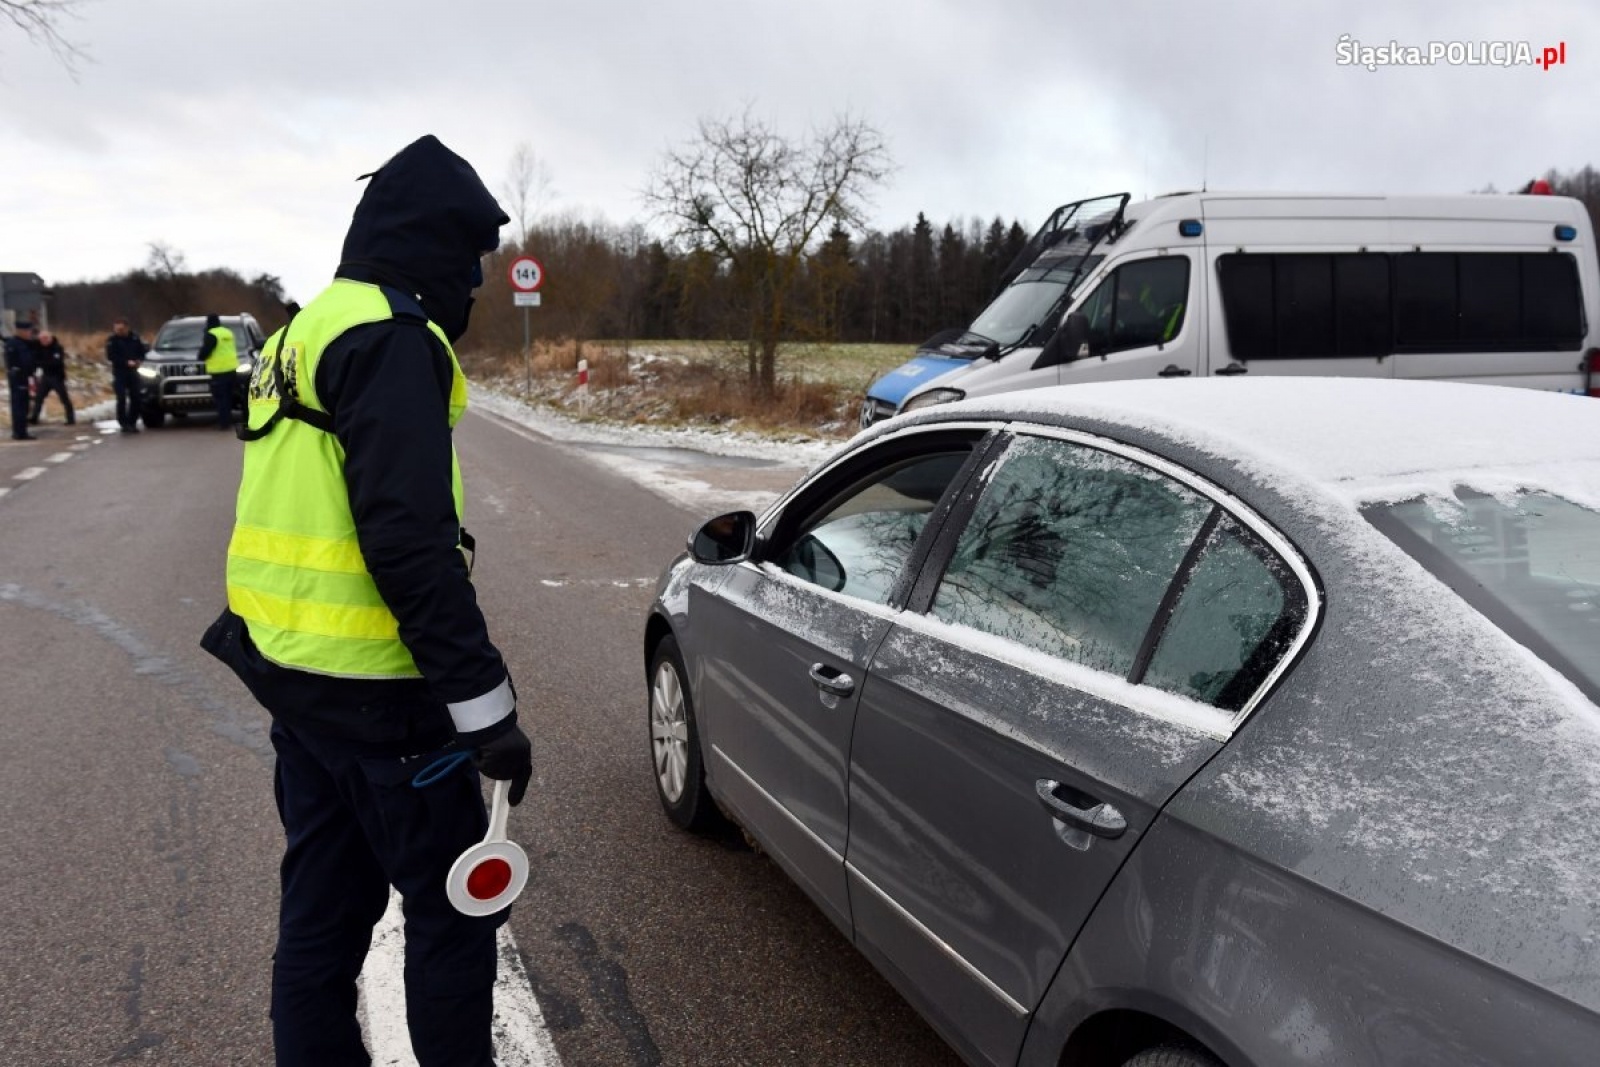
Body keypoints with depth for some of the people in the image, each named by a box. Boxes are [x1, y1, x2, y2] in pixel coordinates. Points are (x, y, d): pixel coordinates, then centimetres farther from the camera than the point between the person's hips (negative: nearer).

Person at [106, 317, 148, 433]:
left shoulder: (135, 338, 6)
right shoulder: (112, 340, -4)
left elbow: (143, 350, 13)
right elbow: (111, 357, -11)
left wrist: (139, 360, -6)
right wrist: (126, 362, -19)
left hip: (133, 371, 3)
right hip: (119, 372, -3)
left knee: (135, 398, 2)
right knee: (122, 399, -10)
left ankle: (132, 422, 12)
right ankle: (123, 423, -4)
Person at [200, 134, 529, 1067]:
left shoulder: (306, 333, 16)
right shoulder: (392, 339, -15)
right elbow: (410, 542, -24)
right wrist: (484, 701, -21)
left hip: (297, 674, 10)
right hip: (373, 687, -10)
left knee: (325, 904, 18)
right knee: (453, 911, 4)